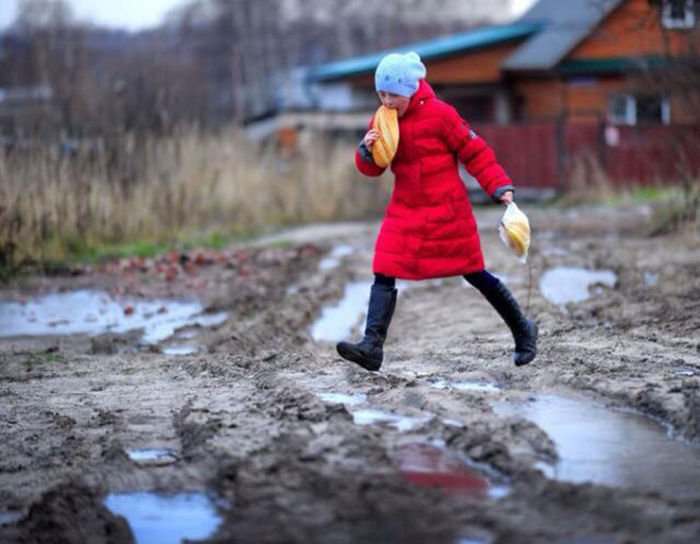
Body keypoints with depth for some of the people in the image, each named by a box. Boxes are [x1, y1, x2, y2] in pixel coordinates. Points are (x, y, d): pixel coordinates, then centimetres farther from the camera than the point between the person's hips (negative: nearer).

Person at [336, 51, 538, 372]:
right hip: (405, 211, 5)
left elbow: (474, 152, -8)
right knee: (384, 274, -10)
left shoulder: (440, 114, -13)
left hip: (447, 210, -5)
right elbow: (372, 168, 9)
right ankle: (372, 347, -16)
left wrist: (500, 187, -13)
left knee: (474, 273, 5)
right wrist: (366, 151, -13)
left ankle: (523, 330, 24)